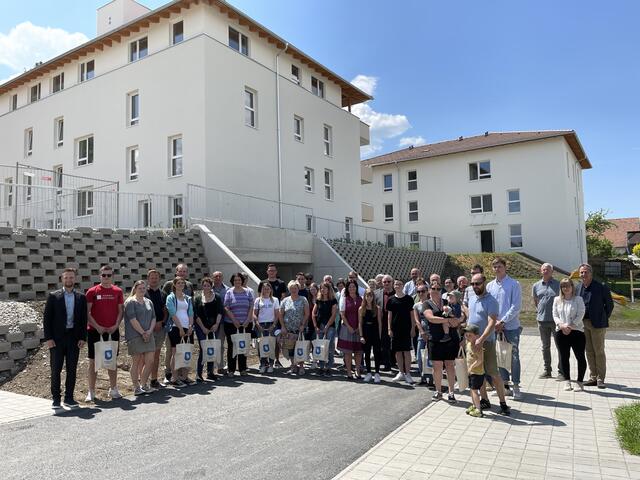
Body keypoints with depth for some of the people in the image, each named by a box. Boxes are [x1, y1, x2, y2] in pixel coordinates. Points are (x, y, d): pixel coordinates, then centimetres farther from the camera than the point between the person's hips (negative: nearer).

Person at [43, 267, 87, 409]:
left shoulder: (81, 297, 6)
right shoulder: (53, 296, 1)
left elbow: (84, 319, 6)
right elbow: (46, 318, -1)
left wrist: (83, 338, -2)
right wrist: (48, 338, -8)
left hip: (74, 338, 2)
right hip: (57, 339, -2)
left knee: (72, 370, 6)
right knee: (56, 370, 2)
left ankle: (69, 398, 16)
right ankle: (56, 399, 12)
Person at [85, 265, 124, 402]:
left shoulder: (117, 291, 4)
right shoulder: (92, 291, -3)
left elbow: (120, 310, 6)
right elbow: (87, 312, -5)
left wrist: (116, 325, -7)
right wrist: (97, 327, -14)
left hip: (112, 330, 2)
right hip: (95, 330, -2)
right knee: (93, 361, 4)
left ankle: (113, 389, 20)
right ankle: (91, 391, 13)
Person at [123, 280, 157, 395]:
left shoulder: (149, 302, 16)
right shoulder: (130, 302, -4)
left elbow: (153, 318, 12)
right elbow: (133, 320, -12)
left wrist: (149, 331, -3)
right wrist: (143, 333, -13)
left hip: (148, 336, 6)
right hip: (135, 336, -6)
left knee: (150, 361, 2)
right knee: (136, 361, 1)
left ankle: (144, 385, 17)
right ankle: (136, 387, 11)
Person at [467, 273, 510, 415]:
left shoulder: (491, 301, -13)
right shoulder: (471, 298, 10)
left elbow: (492, 323, -23)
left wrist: (481, 339, -32)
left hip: (486, 342, -7)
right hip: (472, 341, 7)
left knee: (494, 374, -4)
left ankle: (503, 403, 7)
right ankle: (484, 400, 25)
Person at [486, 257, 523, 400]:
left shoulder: (514, 284, -5)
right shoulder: (490, 286, 8)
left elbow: (516, 306, -10)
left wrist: (502, 321, -15)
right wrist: (494, 322, -5)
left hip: (512, 326, -4)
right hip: (495, 327, 4)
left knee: (514, 356, 3)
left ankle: (516, 385, 13)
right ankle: (504, 383, 24)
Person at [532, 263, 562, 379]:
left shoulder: (558, 285, -3)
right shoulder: (536, 286, 7)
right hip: (542, 320, 3)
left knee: (560, 346, 1)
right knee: (545, 346, 11)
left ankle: (561, 371, 8)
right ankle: (547, 370, 20)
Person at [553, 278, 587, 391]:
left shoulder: (578, 299, 0)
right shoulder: (557, 300, 8)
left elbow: (580, 315, -7)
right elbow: (555, 315, 4)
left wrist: (570, 326, -15)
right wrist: (561, 325, -13)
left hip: (576, 331, -3)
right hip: (561, 332, 3)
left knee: (580, 357, 0)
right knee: (564, 357, 8)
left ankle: (579, 381, 12)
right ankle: (567, 381, 19)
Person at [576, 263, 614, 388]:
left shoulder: (601, 287, -9)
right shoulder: (578, 288, 6)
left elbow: (609, 304, -1)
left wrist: (604, 319, 1)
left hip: (597, 324, -5)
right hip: (583, 323, 5)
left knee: (599, 351, 2)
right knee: (589, 351, 10)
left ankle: (600, 379, 11)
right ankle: (593, 377, 19)